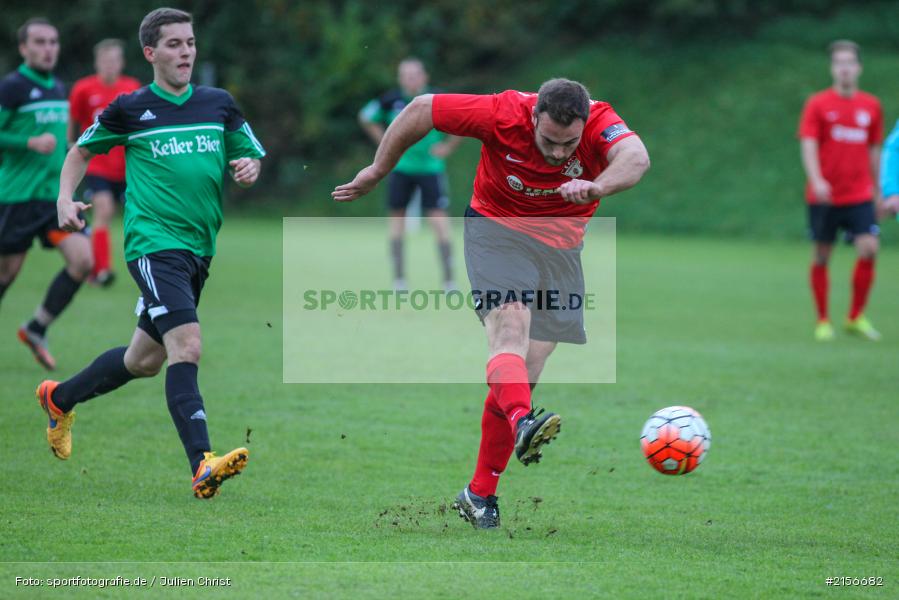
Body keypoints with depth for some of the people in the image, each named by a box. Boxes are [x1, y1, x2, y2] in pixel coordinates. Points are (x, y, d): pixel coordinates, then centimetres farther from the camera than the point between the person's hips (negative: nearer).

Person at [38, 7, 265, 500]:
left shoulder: (219, 104, 10)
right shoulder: (129, 109, 0)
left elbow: (252, 158, 17)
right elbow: (82, 151, 14)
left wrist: (249, 169, -7)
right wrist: (65, 200, 0)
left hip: (199, 248, 6)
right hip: (153, 242, -6)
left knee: (145, 359, 17)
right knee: (186, 347, -22)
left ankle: (59, 398, 41)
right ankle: (202, 468, -29)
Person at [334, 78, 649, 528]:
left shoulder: (599, 121, -21)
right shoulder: (503, 114, -22)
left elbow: (635, 158, -42)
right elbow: (420, 109, -10)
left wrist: (596, 187, -63)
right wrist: (377, 171, -1)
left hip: (561, 246, 2)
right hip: (496, 228, -2)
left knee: (525, 372, 1)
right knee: (509, 327, -29)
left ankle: (480, 494, 8)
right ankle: (522, 423, -56)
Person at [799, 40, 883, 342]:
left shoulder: (871, 106, 8)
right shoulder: (817, 104, -2)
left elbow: (874, 150, 16)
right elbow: (808, 146, -10)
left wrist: (878, 189, 17)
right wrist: (816, 180, -25)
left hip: (860, 195, 2)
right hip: (824, 197, -2)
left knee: (869, 249, -13)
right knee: (822, 256, 3)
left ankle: (856, 317, 1)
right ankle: (823, 322, 16)